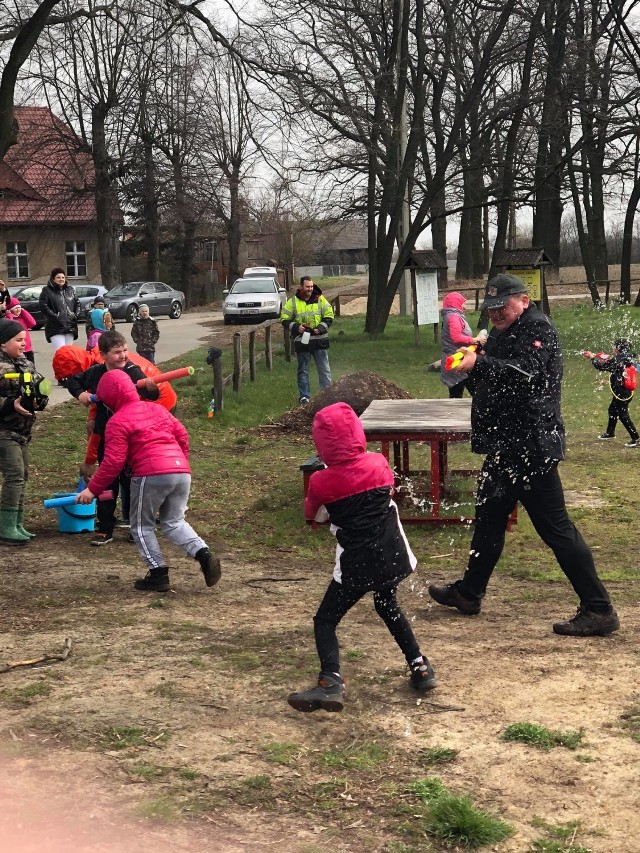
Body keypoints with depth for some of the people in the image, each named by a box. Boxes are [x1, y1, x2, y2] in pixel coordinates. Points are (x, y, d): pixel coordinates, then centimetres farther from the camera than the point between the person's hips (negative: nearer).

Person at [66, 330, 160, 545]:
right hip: (106, 439, 4)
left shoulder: (133, 372, -13)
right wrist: (80, 393, -1)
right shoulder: (95, 373, -1)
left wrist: (152, 389, -51)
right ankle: (105, 529, 17)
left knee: (131, 481, 5)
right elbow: (73, 381, 18)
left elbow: (151, 395, -29)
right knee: (107, 483, 10)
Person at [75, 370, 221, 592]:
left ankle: (158, 575, 8)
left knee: (141, 525, 12)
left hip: (151, 475, -7)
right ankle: (204, 554, -5)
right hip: (182, 471, 7)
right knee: (173, 523, 17)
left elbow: (113, 461, -6)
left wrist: (93, 489, 1)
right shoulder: (156, 409, 21)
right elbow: (182, 436, 21)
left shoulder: (118, 421, 0)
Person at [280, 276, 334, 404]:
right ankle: (304, 396, 13)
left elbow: (329, 316, 5)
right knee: (303, 370, 6)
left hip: (319, 340, 0)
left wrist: (321, 328, -10)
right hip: (302, 341, 0)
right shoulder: (292, 301, 1)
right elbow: (284, 319, 2)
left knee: (324, 369, 4)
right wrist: (296, 327, -14)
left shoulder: (320, 299, 3)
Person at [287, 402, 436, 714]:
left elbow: (312, 513, 10)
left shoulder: (321, 482, -11)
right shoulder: (378, 463, -1)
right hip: (393, 555, 5)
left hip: (357, 564, -5)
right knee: (387, 604, 30)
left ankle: (331, 682, -20)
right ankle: (419, 667, 28)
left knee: (325, 620, 3)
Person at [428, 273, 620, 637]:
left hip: (532, 446, -10)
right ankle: (469, 593, 35)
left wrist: (479, 363, -36)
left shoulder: (538, 328, -13)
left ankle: (599, 610, -4)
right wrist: (467, 362, 3)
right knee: (489, 516, 20)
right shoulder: (504, 333, 16)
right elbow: (491, 372, 22)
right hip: (506, 445, 10)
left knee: (555, 526, -9)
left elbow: (525, 374, -29)